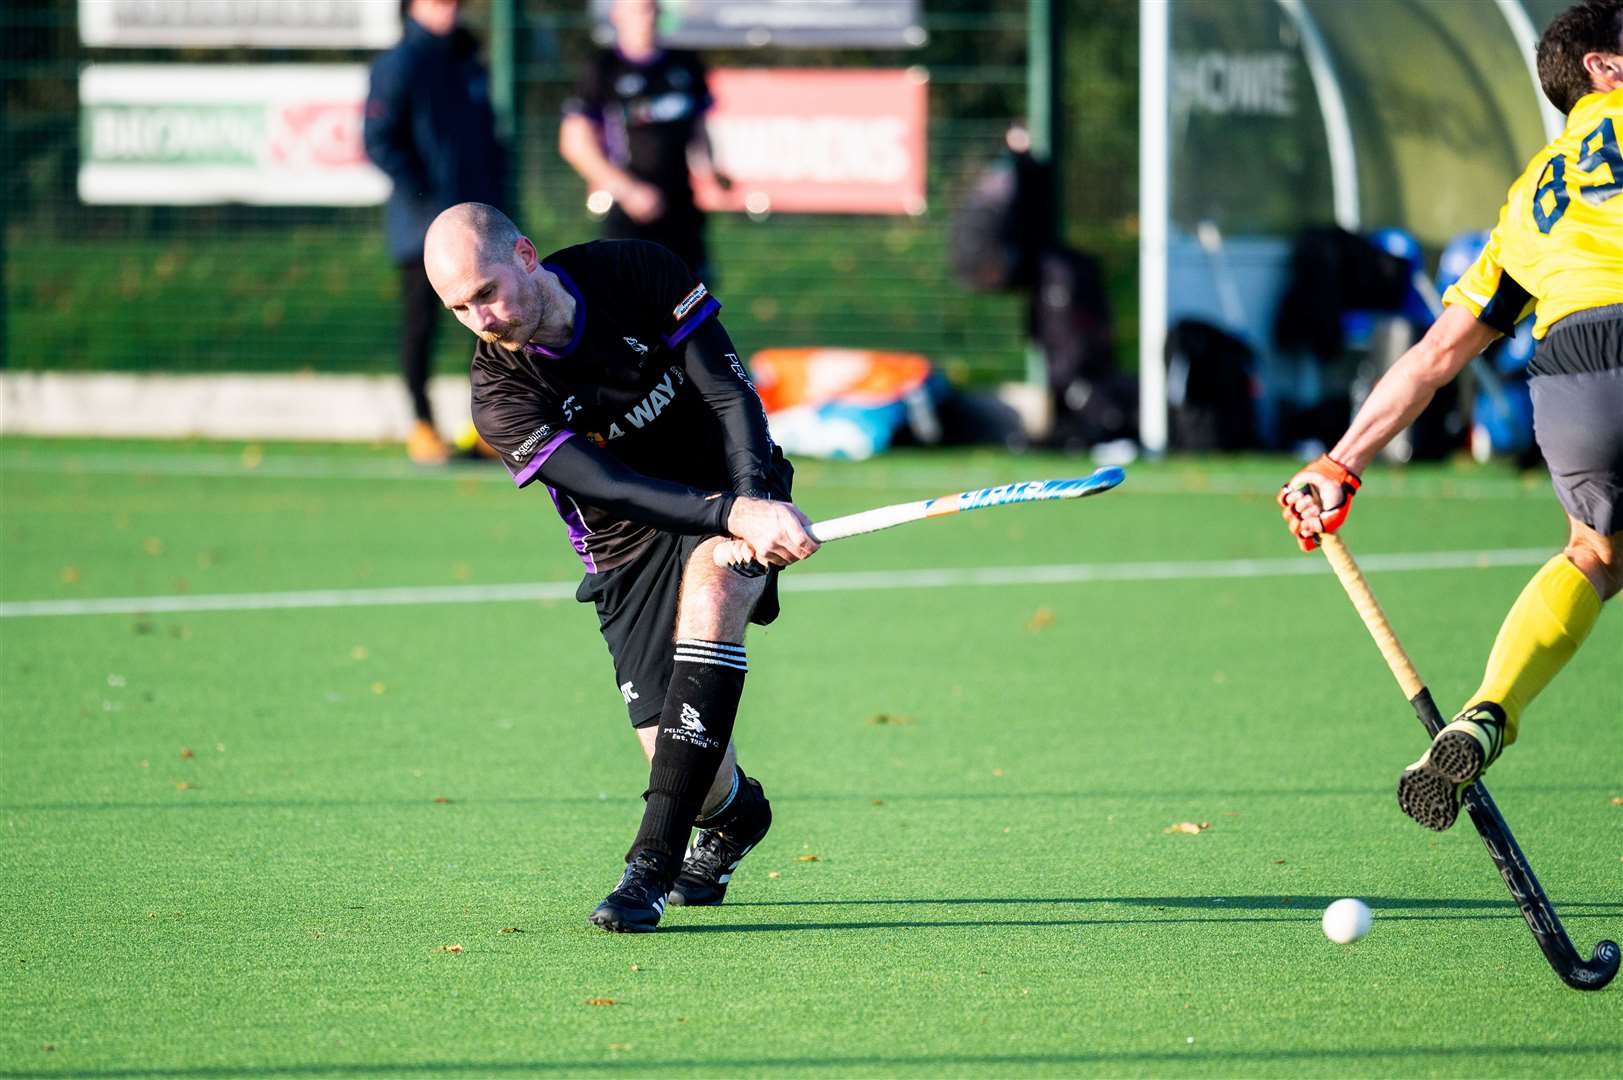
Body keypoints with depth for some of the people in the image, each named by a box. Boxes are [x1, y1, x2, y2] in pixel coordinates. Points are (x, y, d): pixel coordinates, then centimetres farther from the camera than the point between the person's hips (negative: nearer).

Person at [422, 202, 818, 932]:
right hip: (631, 551, 0)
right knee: (698, 780, -10)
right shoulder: (501, 397, -18)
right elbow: (616, 488, -29)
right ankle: (734, 817, 33)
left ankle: (654, 862, -33)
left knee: (711, 583, -35)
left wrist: (756, 496, -31)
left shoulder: (638, 272, -13)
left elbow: (728, 388, -14)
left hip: (736, 493, 0)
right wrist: (733, 515, -43)